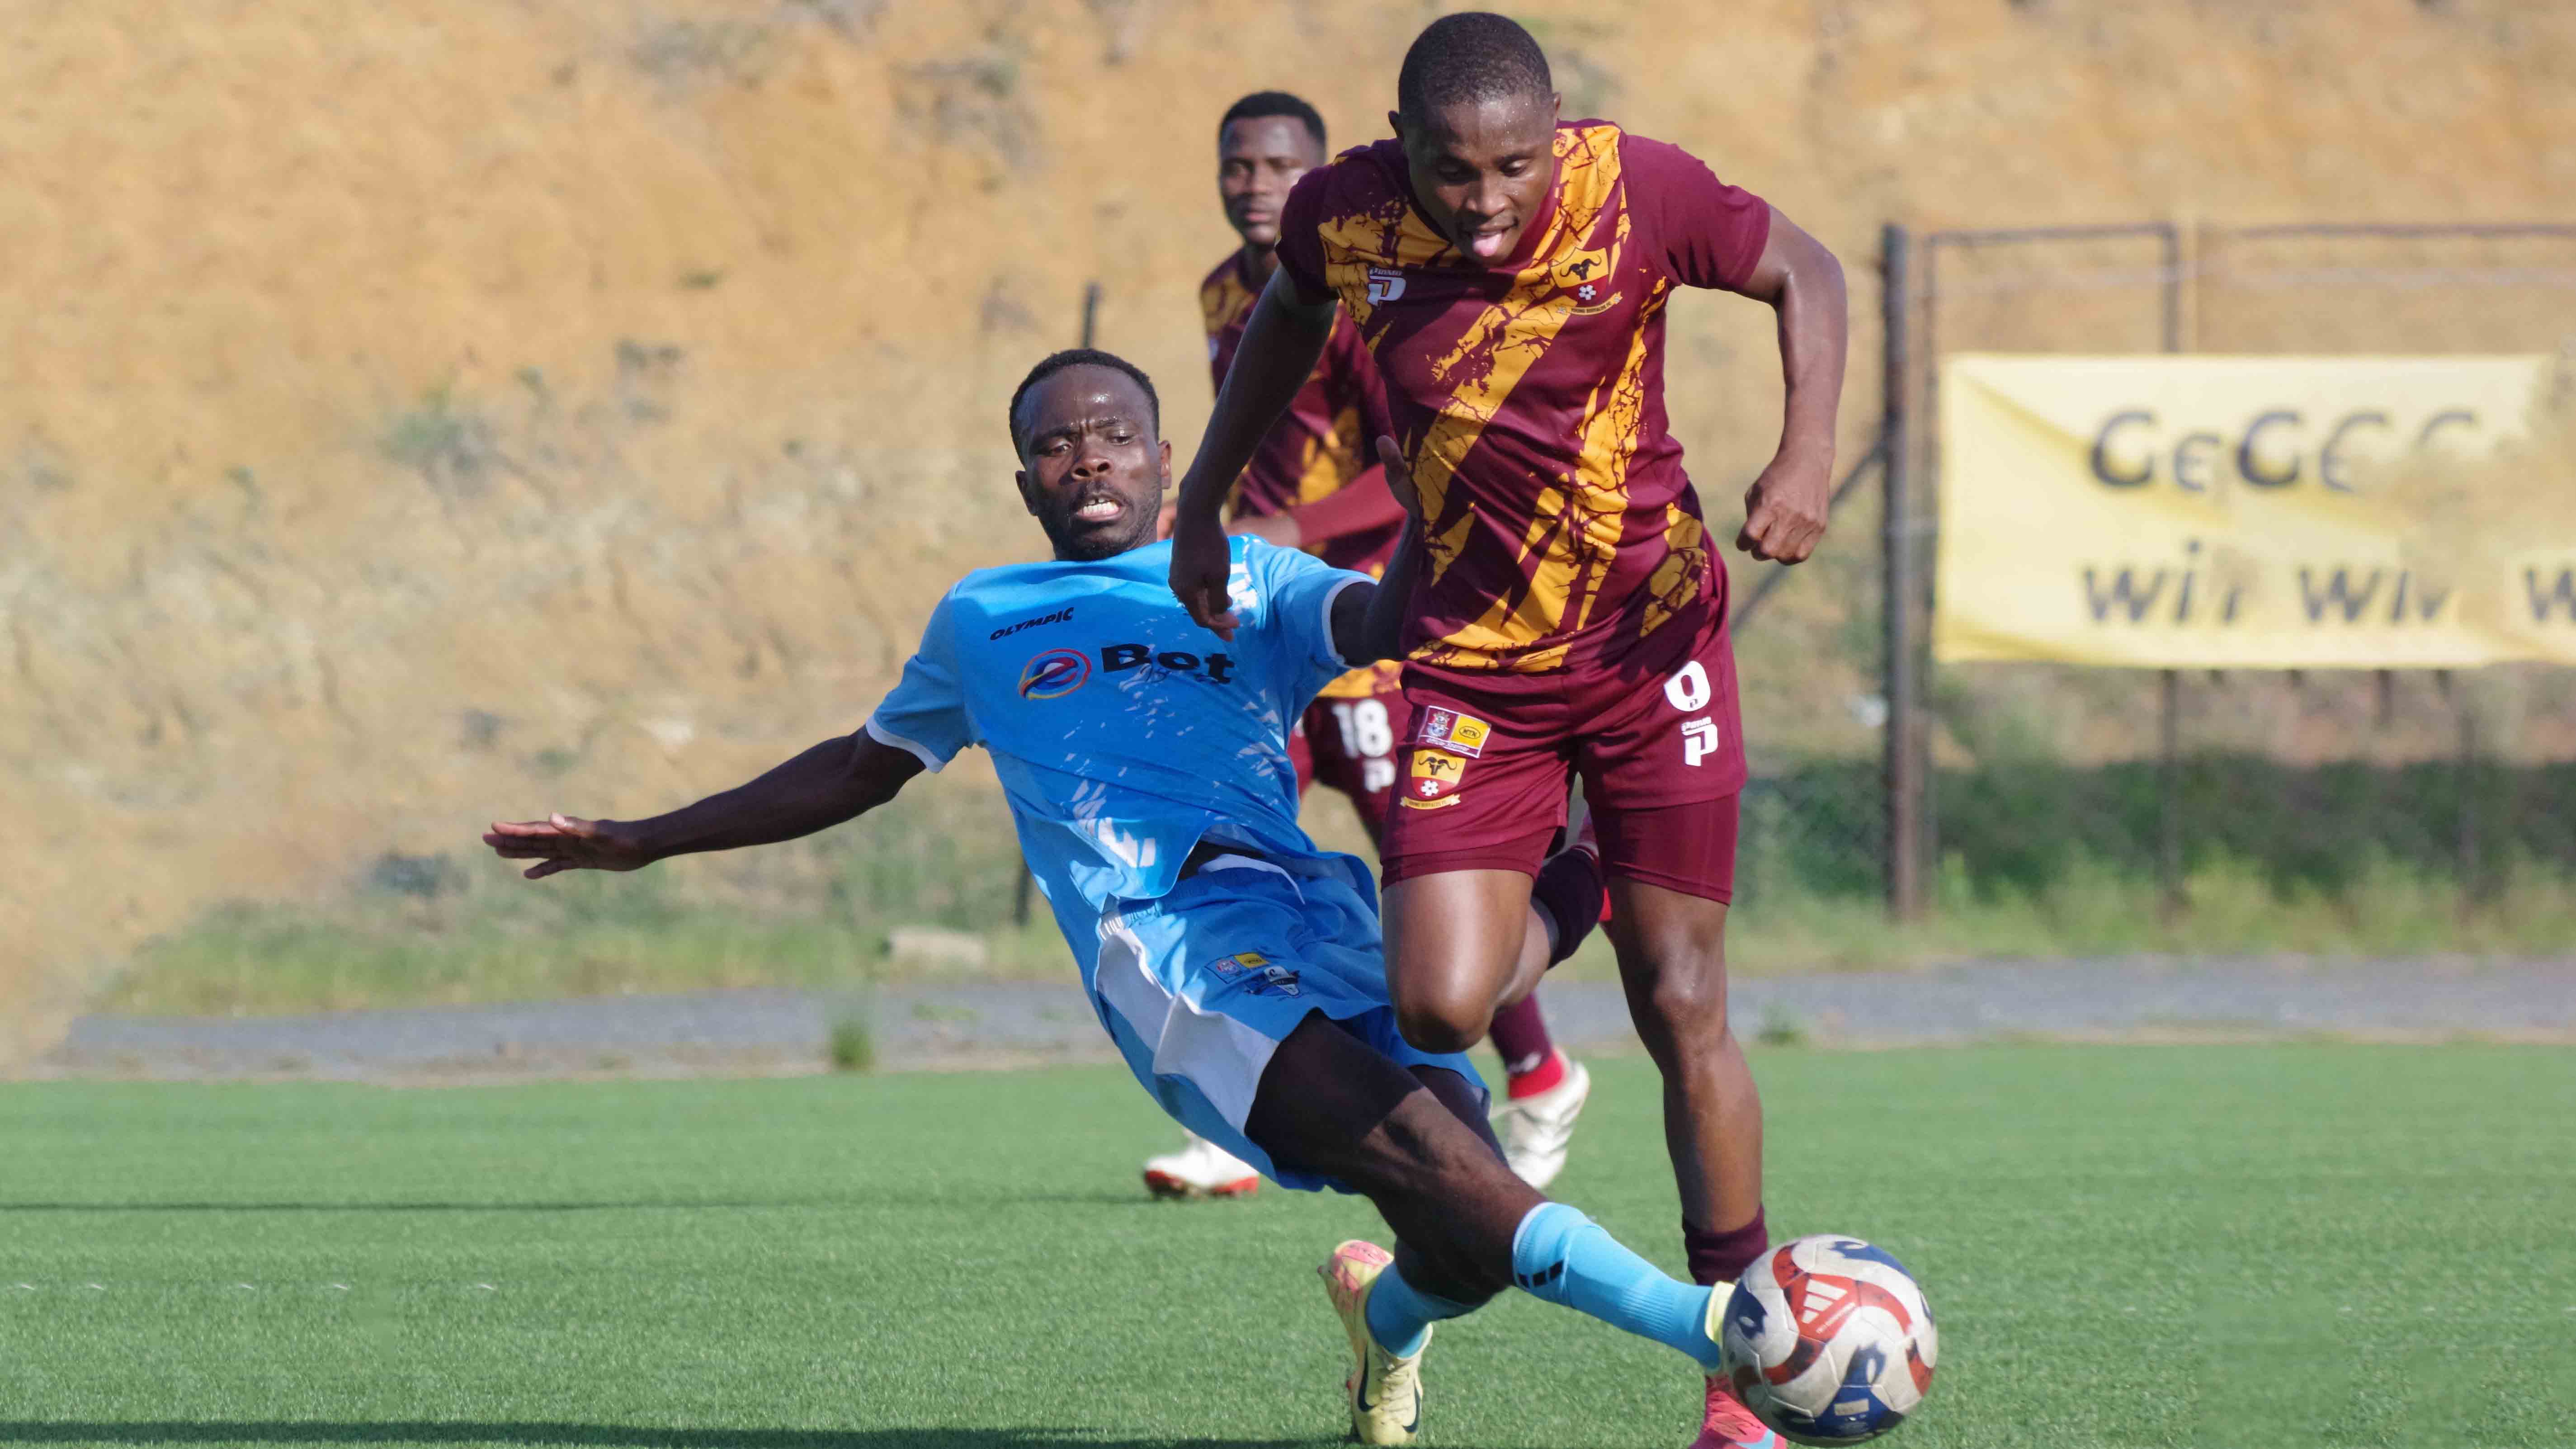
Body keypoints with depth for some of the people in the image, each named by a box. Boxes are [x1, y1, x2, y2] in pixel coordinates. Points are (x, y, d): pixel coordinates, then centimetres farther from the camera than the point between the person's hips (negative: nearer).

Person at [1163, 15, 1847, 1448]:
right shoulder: (1344, 216, -12)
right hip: (1473, 657, 2)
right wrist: (1204, 500, 16)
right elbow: (1291, 311, 13)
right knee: (1440, 1007, -15)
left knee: (1683, 1009, -2)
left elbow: (1803, 273, -1)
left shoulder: (1638, 190, -18)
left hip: (1652, 637, -2)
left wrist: (1809, 449, -17)